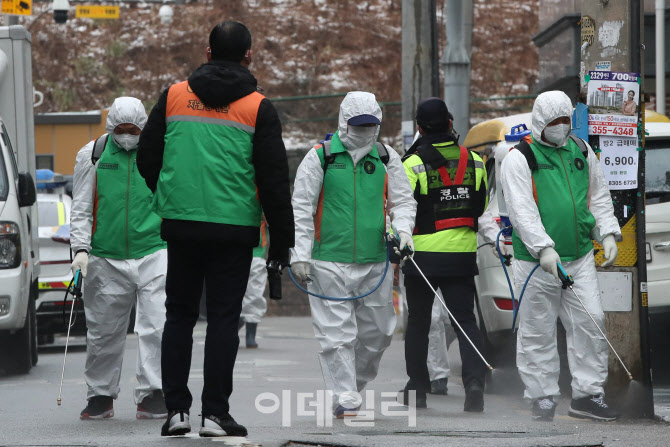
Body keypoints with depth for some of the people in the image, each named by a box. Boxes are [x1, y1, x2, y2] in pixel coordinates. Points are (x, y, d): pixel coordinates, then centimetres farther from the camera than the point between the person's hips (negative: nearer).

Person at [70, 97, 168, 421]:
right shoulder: (92, 155, 6)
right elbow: (81, 209, 8)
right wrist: (81, 248, -4)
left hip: (154, 254, -1)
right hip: (106, 259, 1)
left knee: (157, 327, -11)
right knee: (103, 332, 5)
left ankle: (152, 395, -7)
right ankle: (100, 396, 18)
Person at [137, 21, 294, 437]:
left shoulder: (173, 96, 5)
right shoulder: (259, 108, -3)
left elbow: (147, 160, 9)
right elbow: (274, 180, -4)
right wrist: (282, 241, 2)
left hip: (180, 225, 2)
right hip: (235, 227, -2)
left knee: (179, 315, 12)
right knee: (224, 317, 3)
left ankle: (177, 409, 8)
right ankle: (215, 413, 0)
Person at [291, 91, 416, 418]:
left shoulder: (387, 159, 11)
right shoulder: (320, 158, 1)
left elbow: (403, 201, 16)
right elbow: (301, 208, 0)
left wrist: (402, 228, -6)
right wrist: (299, 254, -7)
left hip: (375, 264, 4)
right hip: (329, 262, -4)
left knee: (377, 332, 8)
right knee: (336, 333, -7)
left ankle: (354, 382, 28)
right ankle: (344, 398, -4)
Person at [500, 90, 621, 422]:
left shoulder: (582, 152, 11)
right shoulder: (520, 158, -6)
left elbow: (599, 197, 19)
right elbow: (521, 209, -16)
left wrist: (608, 233, 3)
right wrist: (544, 249, -26)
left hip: (580, 257, 4)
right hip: (536, 260, -4)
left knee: (590, 323, -1)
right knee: (537, 332, 2)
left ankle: (587, 394, 6)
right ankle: (543, 399, 11)